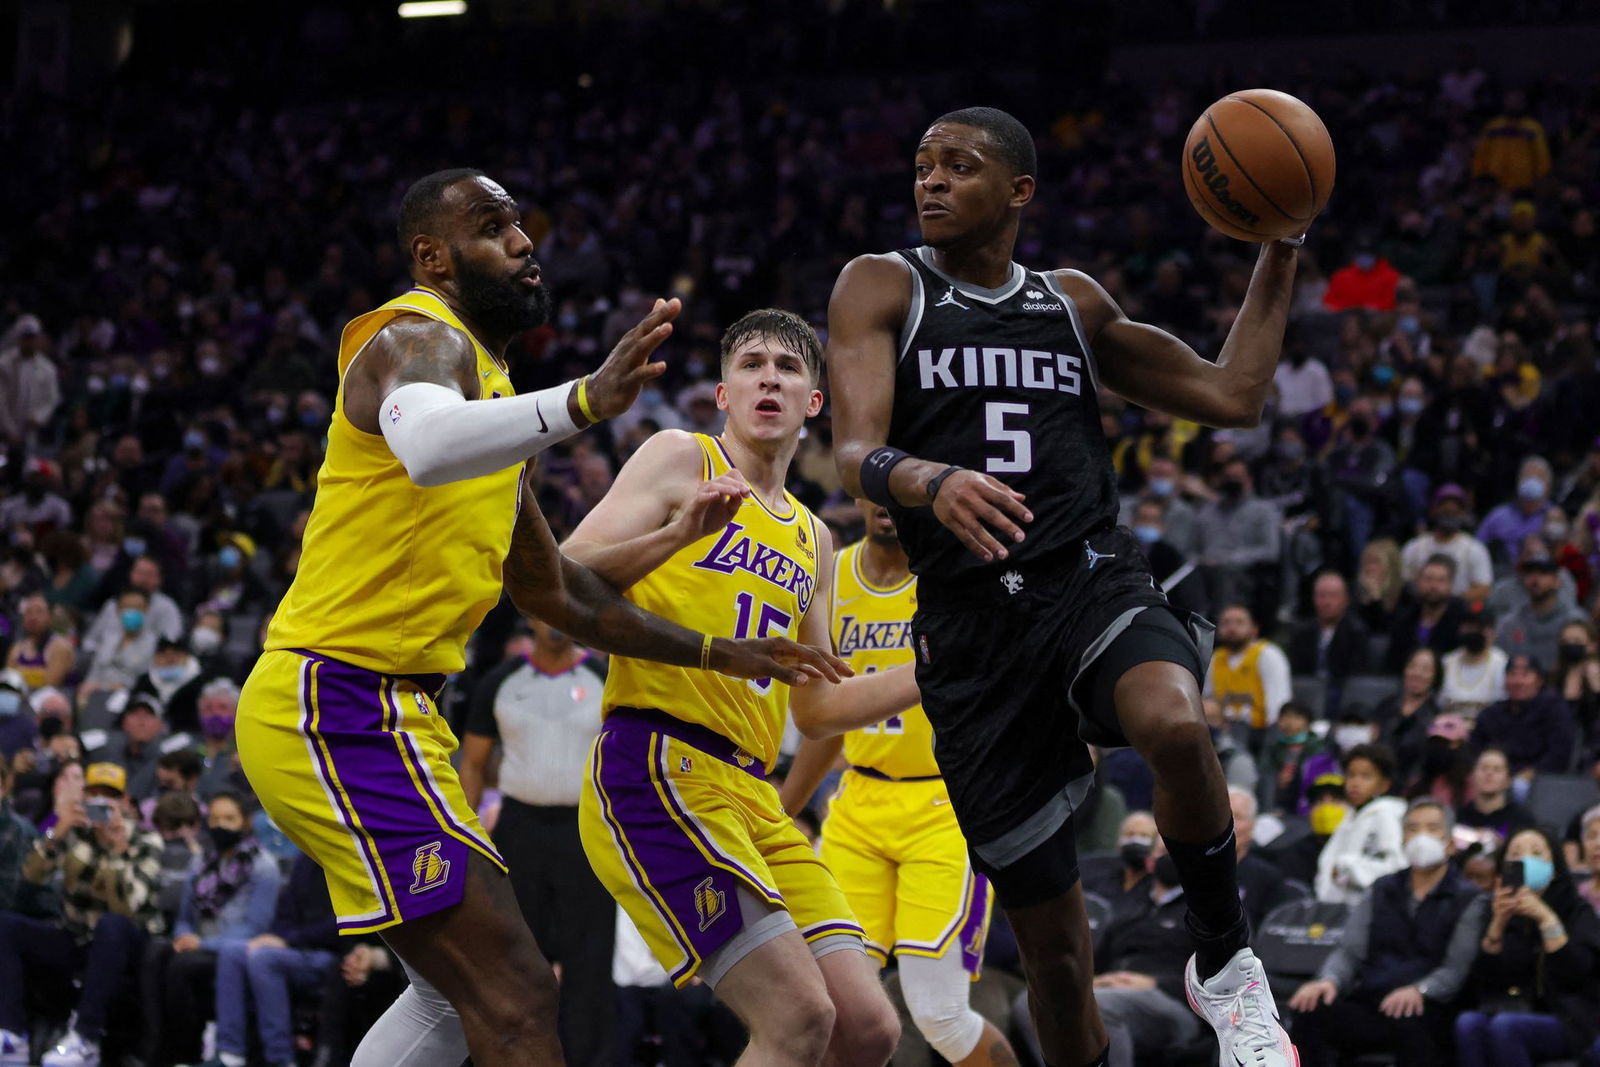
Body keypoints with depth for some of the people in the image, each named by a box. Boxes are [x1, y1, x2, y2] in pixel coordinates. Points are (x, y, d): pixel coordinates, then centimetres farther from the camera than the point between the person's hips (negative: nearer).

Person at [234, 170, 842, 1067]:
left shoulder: (490, 381, 21)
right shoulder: (419, 339, -10)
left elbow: (555, 592, 31)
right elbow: (426, 443, -38)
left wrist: (716, 653, 30)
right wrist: (583, 403, -52)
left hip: (388, 711, 11)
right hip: (338, 709, -11)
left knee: (463, 988, 25)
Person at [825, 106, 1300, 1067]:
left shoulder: (1073, 302, 16)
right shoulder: (883, 288, 6)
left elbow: (1232, 396, 19)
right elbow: (855, 454, -9)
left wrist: (1282, 246, 14)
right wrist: (930, 480, -32)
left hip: (1094, 582, 1)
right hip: (971, 621, -1)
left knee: (1175, 726, -36)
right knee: (1052, 943, 1)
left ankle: (1227, 965, -14)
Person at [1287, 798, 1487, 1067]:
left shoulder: (1468, 901, 9)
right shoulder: (1380, 892, 22)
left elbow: (1457, 967, -5)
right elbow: (1350, 951, 12)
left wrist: (1419, 991, -26)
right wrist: (1329, 981, -12)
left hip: (1426, 1010, -4)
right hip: (1368, 1006, 4)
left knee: (1410, 1023, -40)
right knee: (1311, 1010, -27)